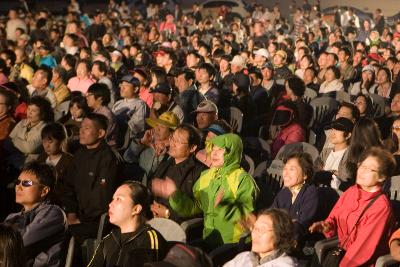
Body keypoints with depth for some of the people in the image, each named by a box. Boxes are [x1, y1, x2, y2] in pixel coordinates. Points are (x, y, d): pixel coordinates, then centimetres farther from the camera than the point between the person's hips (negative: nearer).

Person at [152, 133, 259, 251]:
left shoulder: (243, 180, -7)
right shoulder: (206, 176, 14)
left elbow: (248, 214, -18)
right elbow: (193, 207, 15)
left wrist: (224, 207, -32)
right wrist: (174, 194, 1)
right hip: (209, 241, 6)